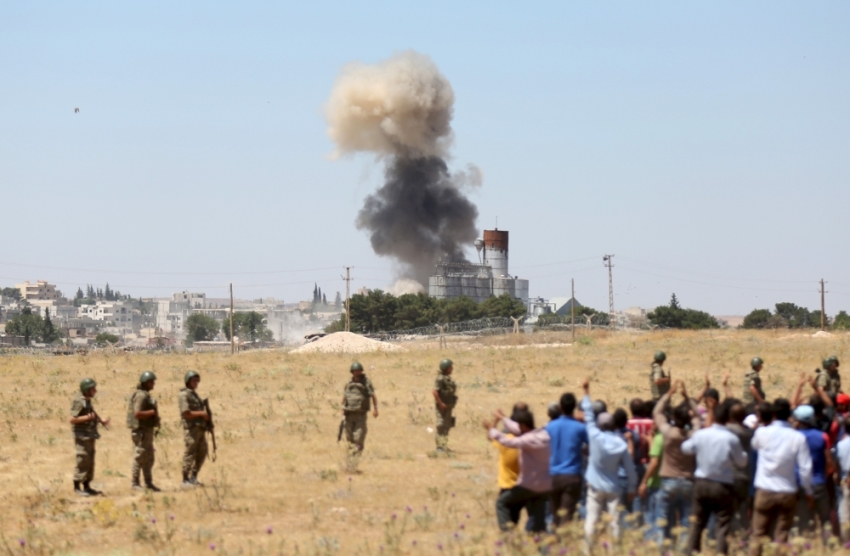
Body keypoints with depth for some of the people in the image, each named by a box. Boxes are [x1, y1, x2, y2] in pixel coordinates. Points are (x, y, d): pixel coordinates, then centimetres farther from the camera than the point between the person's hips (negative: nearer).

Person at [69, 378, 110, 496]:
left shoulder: (87, 401, 14)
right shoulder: (79, 402, -15)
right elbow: (73, 419, -21)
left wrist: (101, 421, 14)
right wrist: (87, 417, -30)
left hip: (90, 436, 10)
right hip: (82, 436, -10)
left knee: (90, 462, 12)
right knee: (82, 462, -9)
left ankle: (86, 486, 18)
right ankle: (77, 487, -5)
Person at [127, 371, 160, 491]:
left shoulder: (146, 395, 16)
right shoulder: (141, 396, -17)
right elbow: (137, 413, -27)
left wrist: (155, 413, 10)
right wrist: (152, 412, -18)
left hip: (147, 430, 11)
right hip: (141, 430, -11)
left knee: (149, 459, 14)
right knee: (139, 458, -5)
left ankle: (148, 483, 20)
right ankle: (135, 484, 0)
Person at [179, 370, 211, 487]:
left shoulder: (195, 394, 20)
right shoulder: (184, 395, -9)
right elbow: (186, 413, -18)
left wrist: (206, 416, 8)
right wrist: (202, 413, -14)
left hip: (200, 428, 9)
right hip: (191, 428, -9)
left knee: (202, 452, 11)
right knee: (190, 453, -6)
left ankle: (193, 477, 19)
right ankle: (186, 480, 0)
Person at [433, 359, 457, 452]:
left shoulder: (448, 378, 14)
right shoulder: (440, 379, -16)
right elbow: (435, 392, -23)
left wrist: (451, 405, 18)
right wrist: (440, 404, -23)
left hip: (448, 406, 10)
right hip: (442, 406, -10)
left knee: (447, 426, 12)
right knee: (441, 427, -8)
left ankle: (444, 446, 18)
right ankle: (440, 446, -7)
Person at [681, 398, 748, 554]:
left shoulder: (701, 434, -5)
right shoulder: (731, 439, -16)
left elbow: (686, 448, 15)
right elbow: (742, 462, -6)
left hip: (701, 483, 4)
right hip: (723, 487, -4)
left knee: (698, 523, 17)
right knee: (723, 527, 0)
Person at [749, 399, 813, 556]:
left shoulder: (762, 433, -5)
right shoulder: (798, 438, -7)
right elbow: (805, 468, -6)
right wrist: (808, 492, 7)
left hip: (765, 492, 0)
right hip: (788, 493, 0)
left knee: (758, 534, 8)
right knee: (782, 536, 4)